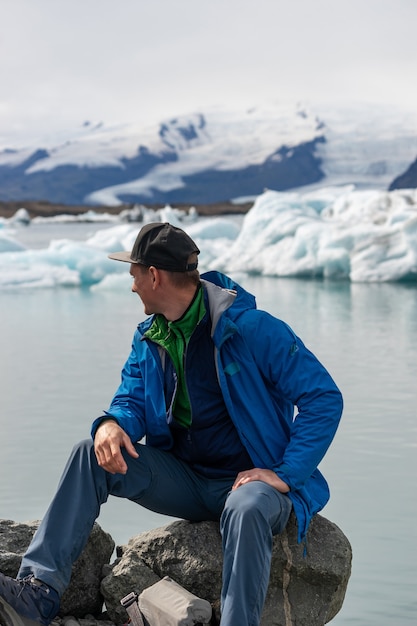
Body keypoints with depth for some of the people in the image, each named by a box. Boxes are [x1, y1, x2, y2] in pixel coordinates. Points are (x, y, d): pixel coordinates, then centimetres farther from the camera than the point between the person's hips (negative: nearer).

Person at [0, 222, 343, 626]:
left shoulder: (253, 329, -15)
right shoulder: (149, 338, 7)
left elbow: (324, 398, -16)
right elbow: (133, 401, 7)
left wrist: (285, 475, -24)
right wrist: (113, 424, -19)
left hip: (253, 480, -6)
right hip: (186, 482, 6)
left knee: (247, 508, -41)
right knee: (91, 455, -12)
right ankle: (41, 587, -21)